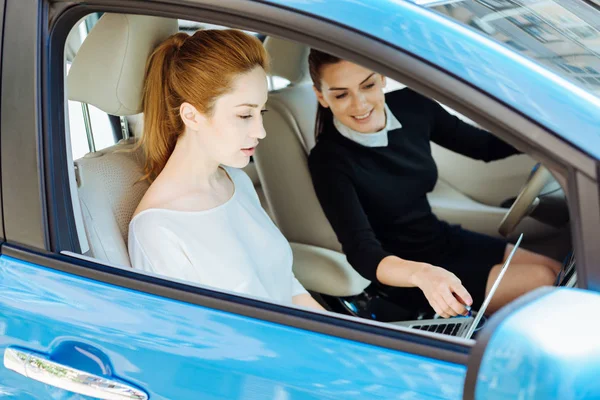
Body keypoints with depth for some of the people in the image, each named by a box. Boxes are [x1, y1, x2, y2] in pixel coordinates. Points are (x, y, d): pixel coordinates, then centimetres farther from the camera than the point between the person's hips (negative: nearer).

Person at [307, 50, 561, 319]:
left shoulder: (411, 106, -8)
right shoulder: (329, 162, -24)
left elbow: (487, 146, 4)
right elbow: (362, 253, -33)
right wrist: (421, 274, -53)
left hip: (445, 239, 6)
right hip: (401, 274, -6)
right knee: (541, 280, -13)